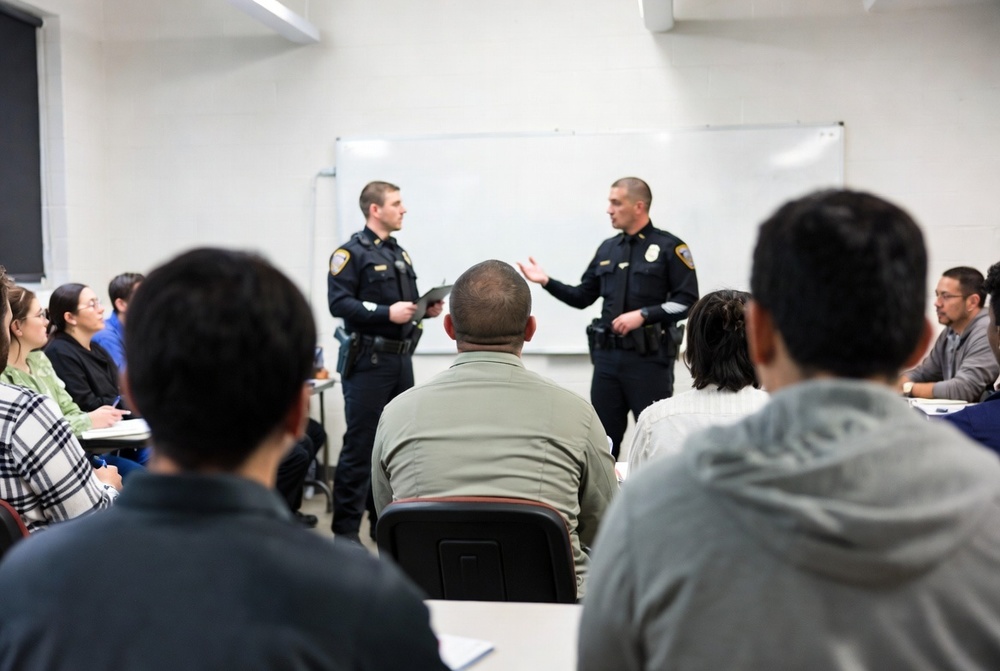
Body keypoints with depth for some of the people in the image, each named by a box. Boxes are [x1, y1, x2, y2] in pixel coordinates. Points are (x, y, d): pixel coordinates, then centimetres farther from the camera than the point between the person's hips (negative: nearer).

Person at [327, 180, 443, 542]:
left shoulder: (400, 253, 18)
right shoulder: (352, 252, -8)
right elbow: (339, 303, -18)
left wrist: (425, 309, 4)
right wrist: (386, 312, -24)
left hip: (401, 359, 8)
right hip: (369, 361, -8)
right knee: (360, 444, -6)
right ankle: (346, 528, 0)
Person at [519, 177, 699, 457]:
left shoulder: (669, 247, -5)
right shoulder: (608, 249, 12)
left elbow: (687, 302, -9)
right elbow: (582, 297, 16)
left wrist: (643, 315, -18)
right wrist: (547, 281, 4)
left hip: (649, 358, -5)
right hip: (608, 356, 6)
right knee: (602, 437, 10)